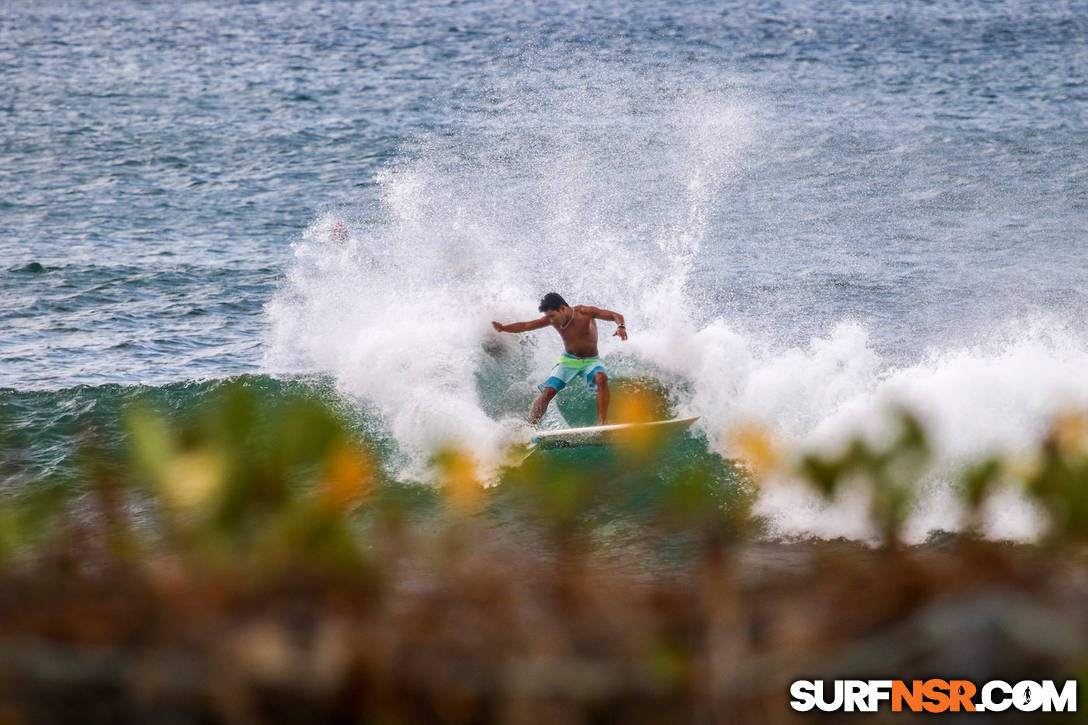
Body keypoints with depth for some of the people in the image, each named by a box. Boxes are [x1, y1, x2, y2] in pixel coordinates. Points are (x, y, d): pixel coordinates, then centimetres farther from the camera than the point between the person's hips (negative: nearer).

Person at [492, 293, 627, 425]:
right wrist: (503, 328, -18)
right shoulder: (552, 320, -9)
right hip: (569, 360, 3)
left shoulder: (584, 312, -20)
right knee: (548, 391, -13)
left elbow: (616, 316, -24)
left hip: (590, 360, -3)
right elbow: (525, 326, -2)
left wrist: (621, 326, -47)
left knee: (602, 378, -35)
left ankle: (601, 423, -38)